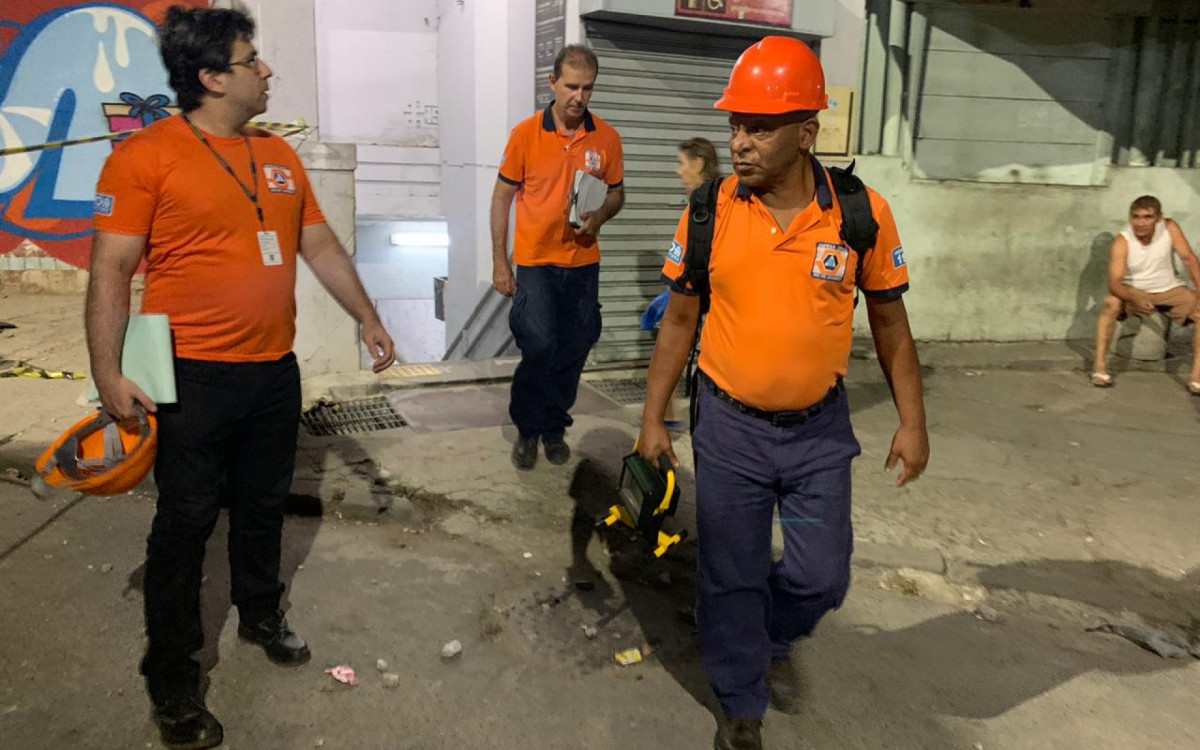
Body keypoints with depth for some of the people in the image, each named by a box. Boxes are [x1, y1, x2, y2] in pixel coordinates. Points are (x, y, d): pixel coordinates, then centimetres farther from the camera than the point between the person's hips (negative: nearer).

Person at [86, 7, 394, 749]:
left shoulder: (279, 154, 9)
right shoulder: (147, 155, -10)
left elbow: (322, 246, 15)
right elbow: (111, 269, -11)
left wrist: (368, 318, 14)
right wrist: (107, 370, -16)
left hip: (275, 370, 6)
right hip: (194, 378, -5)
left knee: (264, 506, 19)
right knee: (186, 524, 5)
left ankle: (262, 614, 42)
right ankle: (173, 680, 22)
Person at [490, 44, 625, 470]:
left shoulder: (606, 138, 1)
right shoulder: (526, 134, -5)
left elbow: (617, 193, 13)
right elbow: (502, 197, 0)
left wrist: (599, 217, -11)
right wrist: (499, 262, -3)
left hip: (583, 263, 3)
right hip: (534, 262, -3)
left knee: (573, 351, 10)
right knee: (539, 345, -12)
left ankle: (554, 428, 30)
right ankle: (527, 430, 11)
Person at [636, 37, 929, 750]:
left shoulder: (863, 212, -9)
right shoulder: (709, 211, -8)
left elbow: (889, 320, 2)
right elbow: (680, 319, 1)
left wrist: (913, 422, 3)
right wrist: (653, 418, 2)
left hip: (820, 429, 1)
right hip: (729, 428, 0)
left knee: (821, 577, 10)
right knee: (731, 579, 10)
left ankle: (775, 641, 45)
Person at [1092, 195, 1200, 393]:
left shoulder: (1170, 227, -16)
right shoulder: (1122, 242, -24)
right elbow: (1114, 282, -30)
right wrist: (1135, 297, -49)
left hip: (1168, 290, 3)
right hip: (1134, 291, -3)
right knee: (1111, 303, -33)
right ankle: (1100, 367, -28)